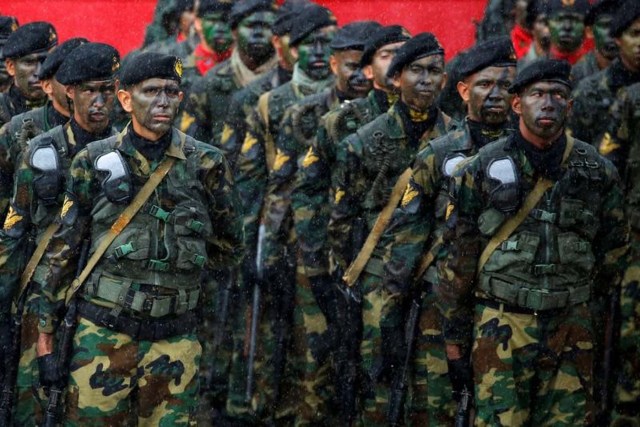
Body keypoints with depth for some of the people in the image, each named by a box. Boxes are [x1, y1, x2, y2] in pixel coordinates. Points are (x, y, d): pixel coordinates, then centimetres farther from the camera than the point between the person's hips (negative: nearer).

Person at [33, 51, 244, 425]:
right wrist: (45, 337, 2)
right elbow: (60, 250, 4)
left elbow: (229, 249, 14)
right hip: (102, 336, 0)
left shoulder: (206, 165, 1)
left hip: (175, 341, 1)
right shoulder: (94, 162, 1)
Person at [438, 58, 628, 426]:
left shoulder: (598, 172, 4)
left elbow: (613, 249, 13)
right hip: (502, 329, -2)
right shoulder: (482, 170, -1)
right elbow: (458, 258, 2)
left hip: (572, 333, 2)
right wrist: (455, 340, 2)